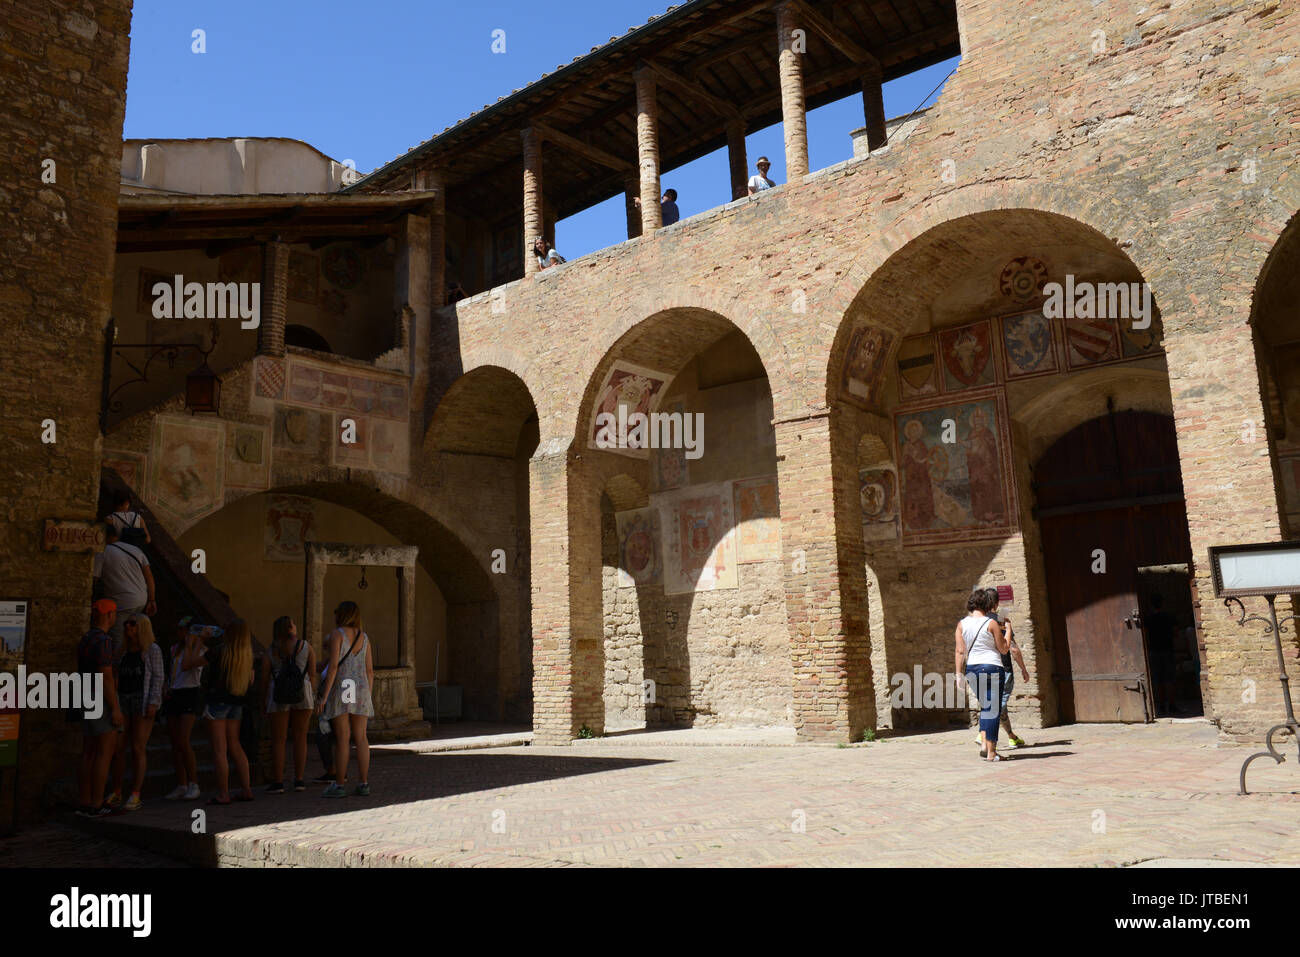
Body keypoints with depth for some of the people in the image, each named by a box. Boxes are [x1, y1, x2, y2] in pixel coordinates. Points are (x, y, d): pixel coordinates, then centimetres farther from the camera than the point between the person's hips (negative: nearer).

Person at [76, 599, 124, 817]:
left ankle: (84, 802, 13)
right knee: (105, 753, -5)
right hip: (104, 702, -9)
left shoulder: (84, 640, 14)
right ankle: (97, 805, -5)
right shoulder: (103, 641, -16)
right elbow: (106, 677, -20)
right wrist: (115, 709, -19)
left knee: (88, 754, 10)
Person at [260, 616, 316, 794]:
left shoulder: (270, 651, 7)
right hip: (302, 693, 0)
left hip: (278, 696, 0)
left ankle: (278, 782, 3)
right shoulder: (307, 647, 6)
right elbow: (312, 674, 4)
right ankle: (299, 780, 8)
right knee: (300, 738, 7)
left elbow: (264, 678, 2)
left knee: (278, 740, 4)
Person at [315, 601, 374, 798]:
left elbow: (333, 667, -13)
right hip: (360, 691, 5)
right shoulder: (364, 637, 11)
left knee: (342, 738, -3)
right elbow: (369, 670, 9)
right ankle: (363, 783, 5)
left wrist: (323, 697, -12)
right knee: (360, 738, 5)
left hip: (340, 689, -5)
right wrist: (367, 697, 16)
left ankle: (339, 785, 1)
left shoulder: (337, 634, -6)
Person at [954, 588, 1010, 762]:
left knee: (985, 707, 21)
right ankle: (991, 752, 4)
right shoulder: (991, 623, -8)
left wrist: (959, 674, 1)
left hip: (971, 669, 5)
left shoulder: (962, 624, 3)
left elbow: (960, 651, 0)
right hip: (991, 668, -5)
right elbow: (1004, 649, -2)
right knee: (992, 709, 2)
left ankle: (983, 743, 10)